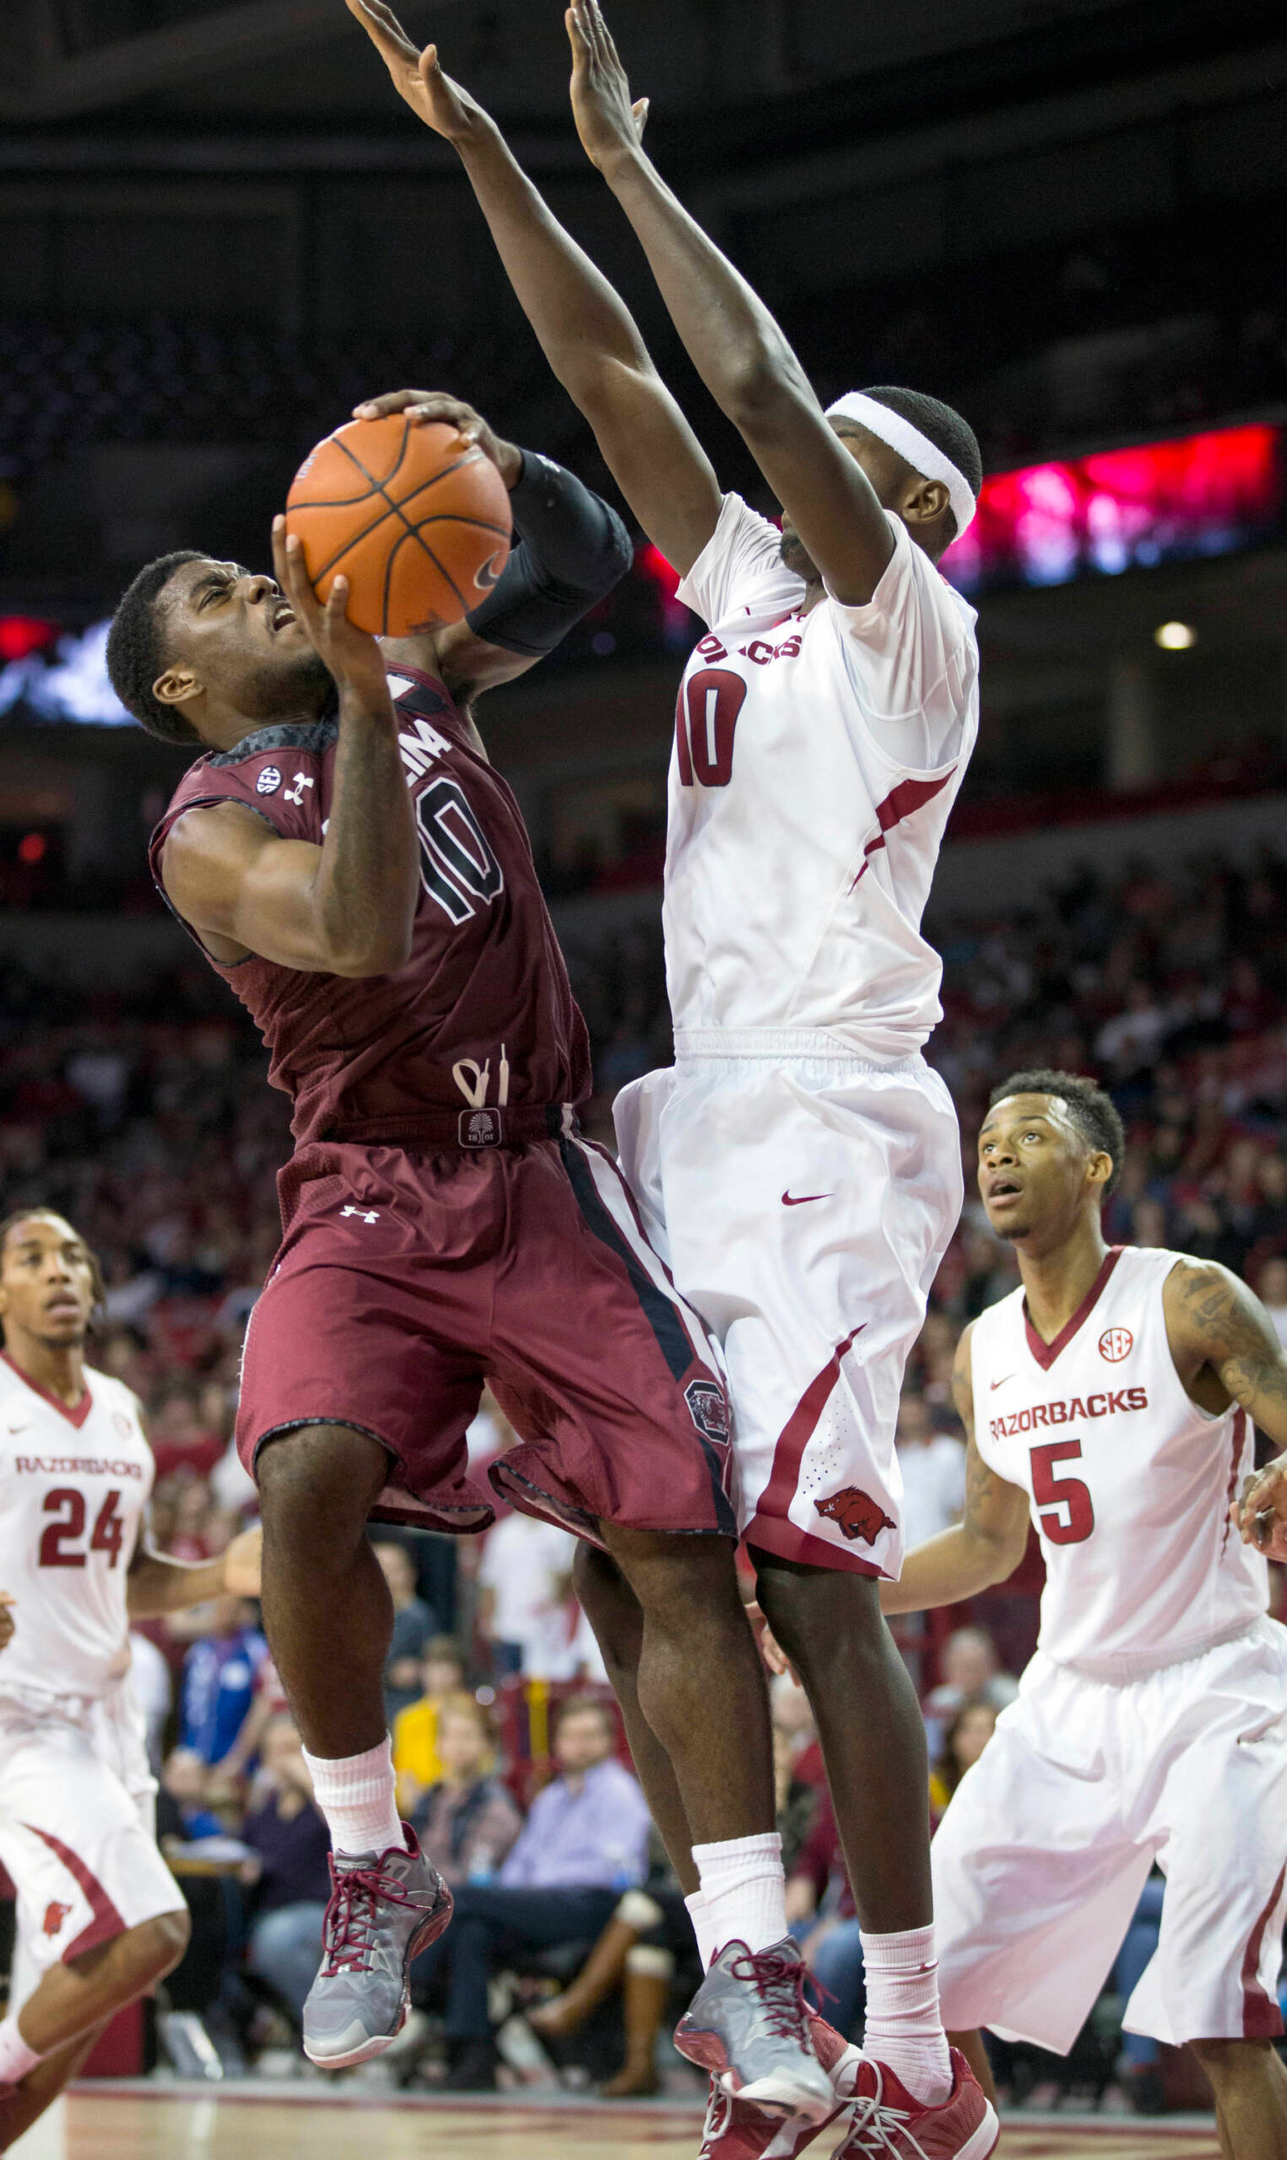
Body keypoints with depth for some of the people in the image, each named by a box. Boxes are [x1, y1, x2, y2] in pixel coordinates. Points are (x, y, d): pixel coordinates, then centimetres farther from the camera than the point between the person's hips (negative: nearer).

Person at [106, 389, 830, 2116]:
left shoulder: (421, 675, 11)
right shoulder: (208, 832, -6)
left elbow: (590, 562, 14)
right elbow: (366, 934, -25)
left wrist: (498, 462, -7)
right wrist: (353, 691, -32)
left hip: (543, 1181, 4)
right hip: (368, 1201, -4)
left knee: (683, 1550, -8)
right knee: (310, 1484, -30)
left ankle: (749, 1971, -2)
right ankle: (375, 1871, -8)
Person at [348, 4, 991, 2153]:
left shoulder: (911, 624, -4)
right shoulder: (748, 585, 18)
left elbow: (760, 386, -17)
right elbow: (610, 374, 17)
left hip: (832, 1128, -9)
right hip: (695, 1124, 9)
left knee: (806, 1569, -15)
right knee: (624, 1555, 2)